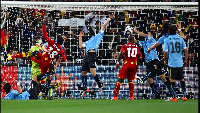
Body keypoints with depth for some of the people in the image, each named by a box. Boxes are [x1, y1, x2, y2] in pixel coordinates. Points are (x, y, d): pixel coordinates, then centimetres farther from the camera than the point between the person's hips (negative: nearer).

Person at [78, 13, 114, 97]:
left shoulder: (99, 36, 14)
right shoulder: (89, 40, 30)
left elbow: (103, 26, 5)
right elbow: (80, 46, 32)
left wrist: (109, 19, -3)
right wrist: (80, 37, 31)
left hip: (92, 54, -7)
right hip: (87, 55, 7)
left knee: (93, 73, -18)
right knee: (83, 73, 8)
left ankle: (100, 86, 1)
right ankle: (84, 89, 16)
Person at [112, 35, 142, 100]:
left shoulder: (125, 46, 1)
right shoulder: (136, 47, 11)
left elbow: (121, 53, -15)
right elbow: (140, 57, 14)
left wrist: (118, 62, -14)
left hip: (127, 64, -4)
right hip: (134, 65, 4)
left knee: (119, 80, 0)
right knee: (130, 80, 19)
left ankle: (115, 96, -5)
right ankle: (131, 97, 13)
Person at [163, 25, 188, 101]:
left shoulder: (167, 40, -4)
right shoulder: (180, 39, 6)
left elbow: (165, 52, -10)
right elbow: (185, 49, 1)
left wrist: (165, 61, 7)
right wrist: (186, 60, 9)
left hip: (172, 63, -3)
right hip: (180, 62, 3)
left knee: (172, 79, 1)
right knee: (181, 79, 12)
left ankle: (174, 97, -3)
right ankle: (184, 96, 9)